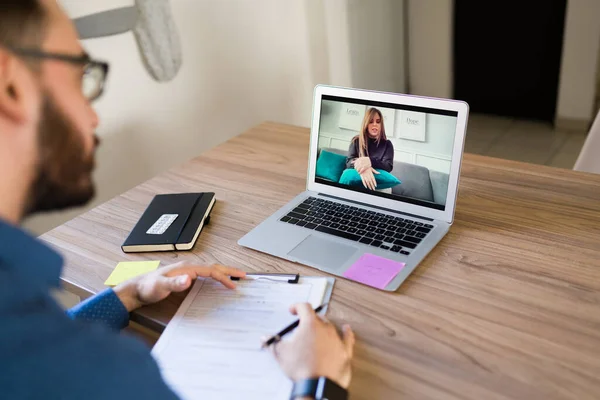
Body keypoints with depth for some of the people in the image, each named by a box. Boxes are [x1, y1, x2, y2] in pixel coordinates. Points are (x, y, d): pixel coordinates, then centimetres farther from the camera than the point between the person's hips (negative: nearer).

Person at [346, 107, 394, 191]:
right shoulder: (356, 141, 15)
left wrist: (369, 161, -24)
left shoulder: (387, 144, 14)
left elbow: (388, 167, -2)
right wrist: (363, 168, -26)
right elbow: (349, 162, 0)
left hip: (378, 182, -1)